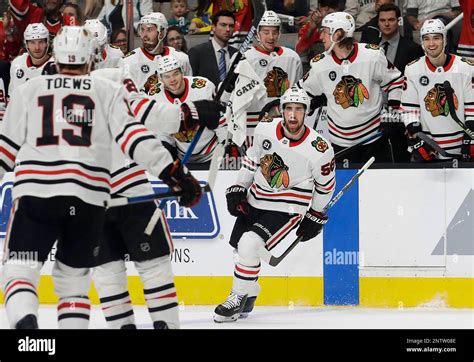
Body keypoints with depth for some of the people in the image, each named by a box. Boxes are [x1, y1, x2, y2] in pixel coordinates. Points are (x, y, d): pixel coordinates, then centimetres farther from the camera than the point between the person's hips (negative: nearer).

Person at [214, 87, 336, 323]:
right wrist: (238, 188, 6)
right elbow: (252, 157, 9)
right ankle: (249, 293, 41)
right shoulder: (266, 130, -10)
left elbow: (325, 184, -3)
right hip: (255, 200, 6)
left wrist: (316, 216, 5)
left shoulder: (319, 150, -21)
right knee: (239, 245, 16)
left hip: (286, 209, -6)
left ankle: (238, 299, -8)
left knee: (249, 244, -23)